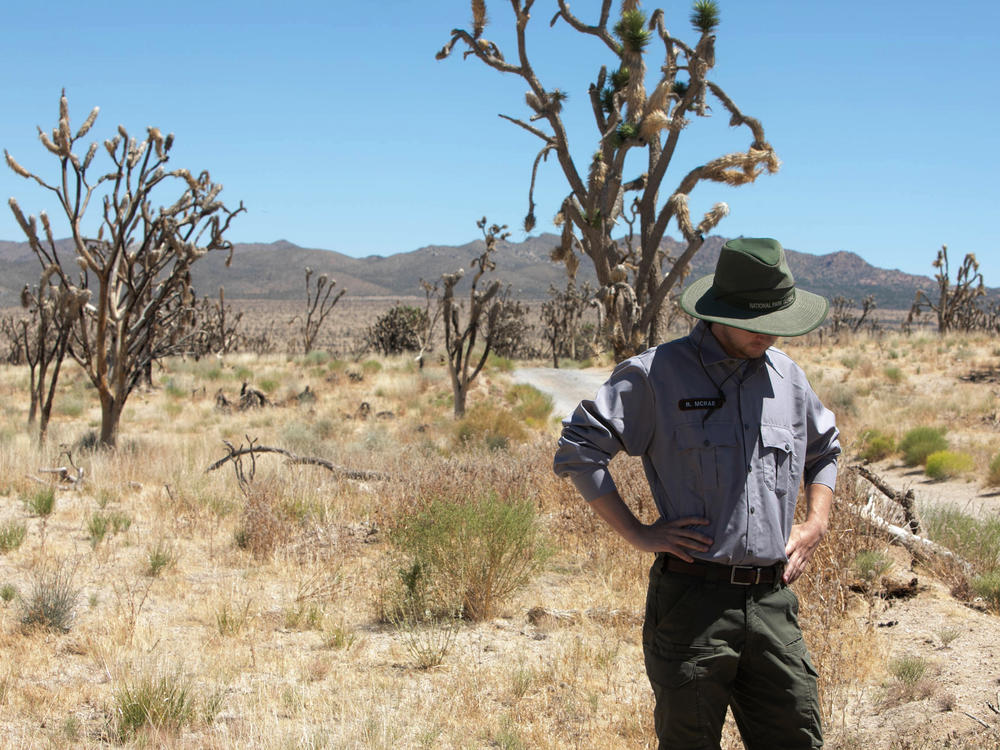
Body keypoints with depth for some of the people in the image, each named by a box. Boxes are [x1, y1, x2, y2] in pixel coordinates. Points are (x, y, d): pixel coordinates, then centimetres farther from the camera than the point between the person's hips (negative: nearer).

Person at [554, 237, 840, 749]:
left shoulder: (786, 376, 13)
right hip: (693, 603, -4)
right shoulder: (656, 374, -4)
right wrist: (637, 533, -9)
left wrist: (816, 523, 15)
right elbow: (577, 448, -6)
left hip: (773, 601, 5)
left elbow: (825, 450, 30)